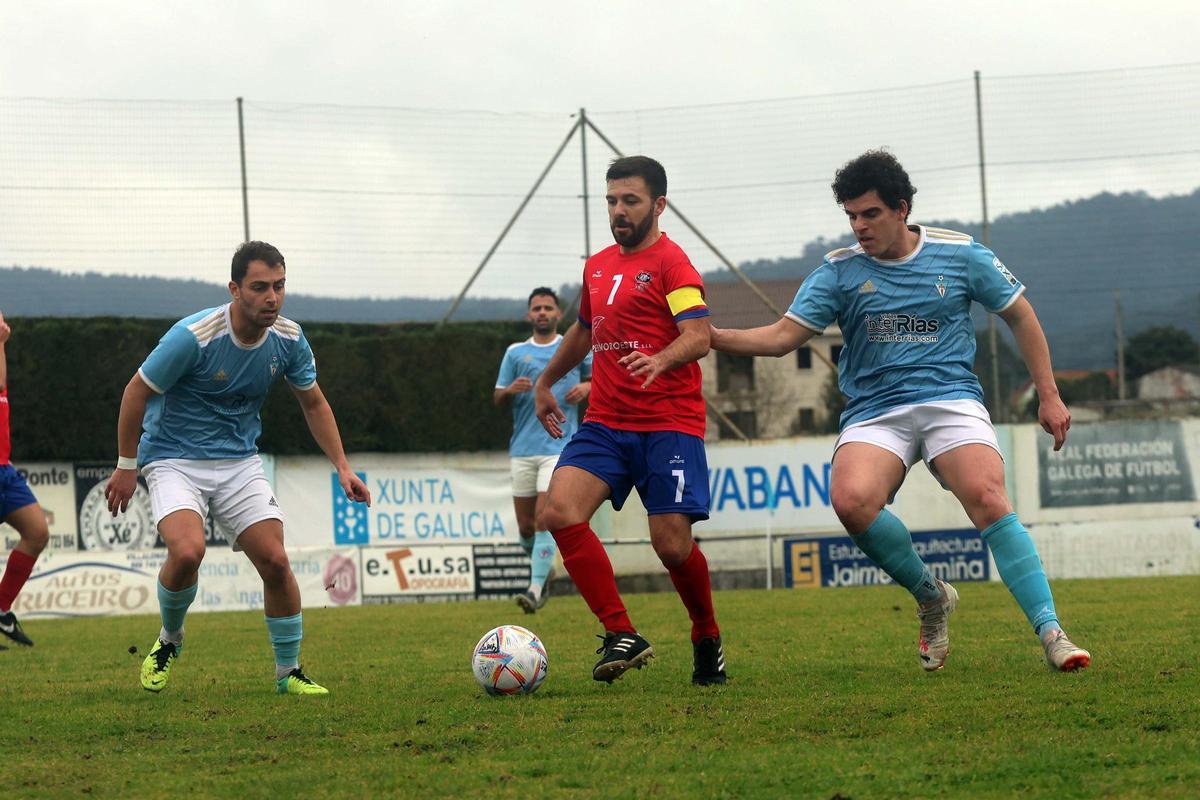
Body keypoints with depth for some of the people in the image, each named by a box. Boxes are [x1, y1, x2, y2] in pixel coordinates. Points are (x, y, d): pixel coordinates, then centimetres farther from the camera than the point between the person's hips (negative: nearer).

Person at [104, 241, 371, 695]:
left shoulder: (288, 339, -7)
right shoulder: (193, 336, -23)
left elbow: (313, 403, 10)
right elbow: (137, 391, -11)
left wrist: (341, 467, 3)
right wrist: (126, 466, -6)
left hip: (239, 461, 4)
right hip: (174, 459, -4)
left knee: (275, 562, -8)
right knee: (187, 551, -28)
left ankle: (288, 672, 10)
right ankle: (168, 640, 2)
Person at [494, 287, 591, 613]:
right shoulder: (515, 352, 11)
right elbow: (497, 398, 11)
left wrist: (587, 386, -6)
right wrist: (510, 389, -11)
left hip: (559, 447, -3)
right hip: (523, 449, 3)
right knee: (526, 526, 4)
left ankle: (536, 590, -20)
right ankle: (543, 567, 32)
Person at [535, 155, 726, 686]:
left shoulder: (670, 262, -6)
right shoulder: (597, 266, 17)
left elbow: (698, 337, -19)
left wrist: (660, 361, -39)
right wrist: (546, 382, 40)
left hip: (669, 423, -6)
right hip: (605, 422, 6)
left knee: (672, 543, -12)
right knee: (559, 511, -17)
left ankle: (707, 641, 17)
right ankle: (622, 637, -11)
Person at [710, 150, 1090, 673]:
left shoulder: (960, 254, 5)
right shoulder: (839, 271, 6)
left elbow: (1019, 315, 15)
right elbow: (783, 336, 1)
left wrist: (1049, 394, 12)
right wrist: (710, 336, -13)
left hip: (951, 399, -1)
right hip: (873, 413, 1)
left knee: (987, 498, -27)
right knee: (851, 499, -29)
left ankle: (1050, 634, -24)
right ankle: (930, 598, -4)